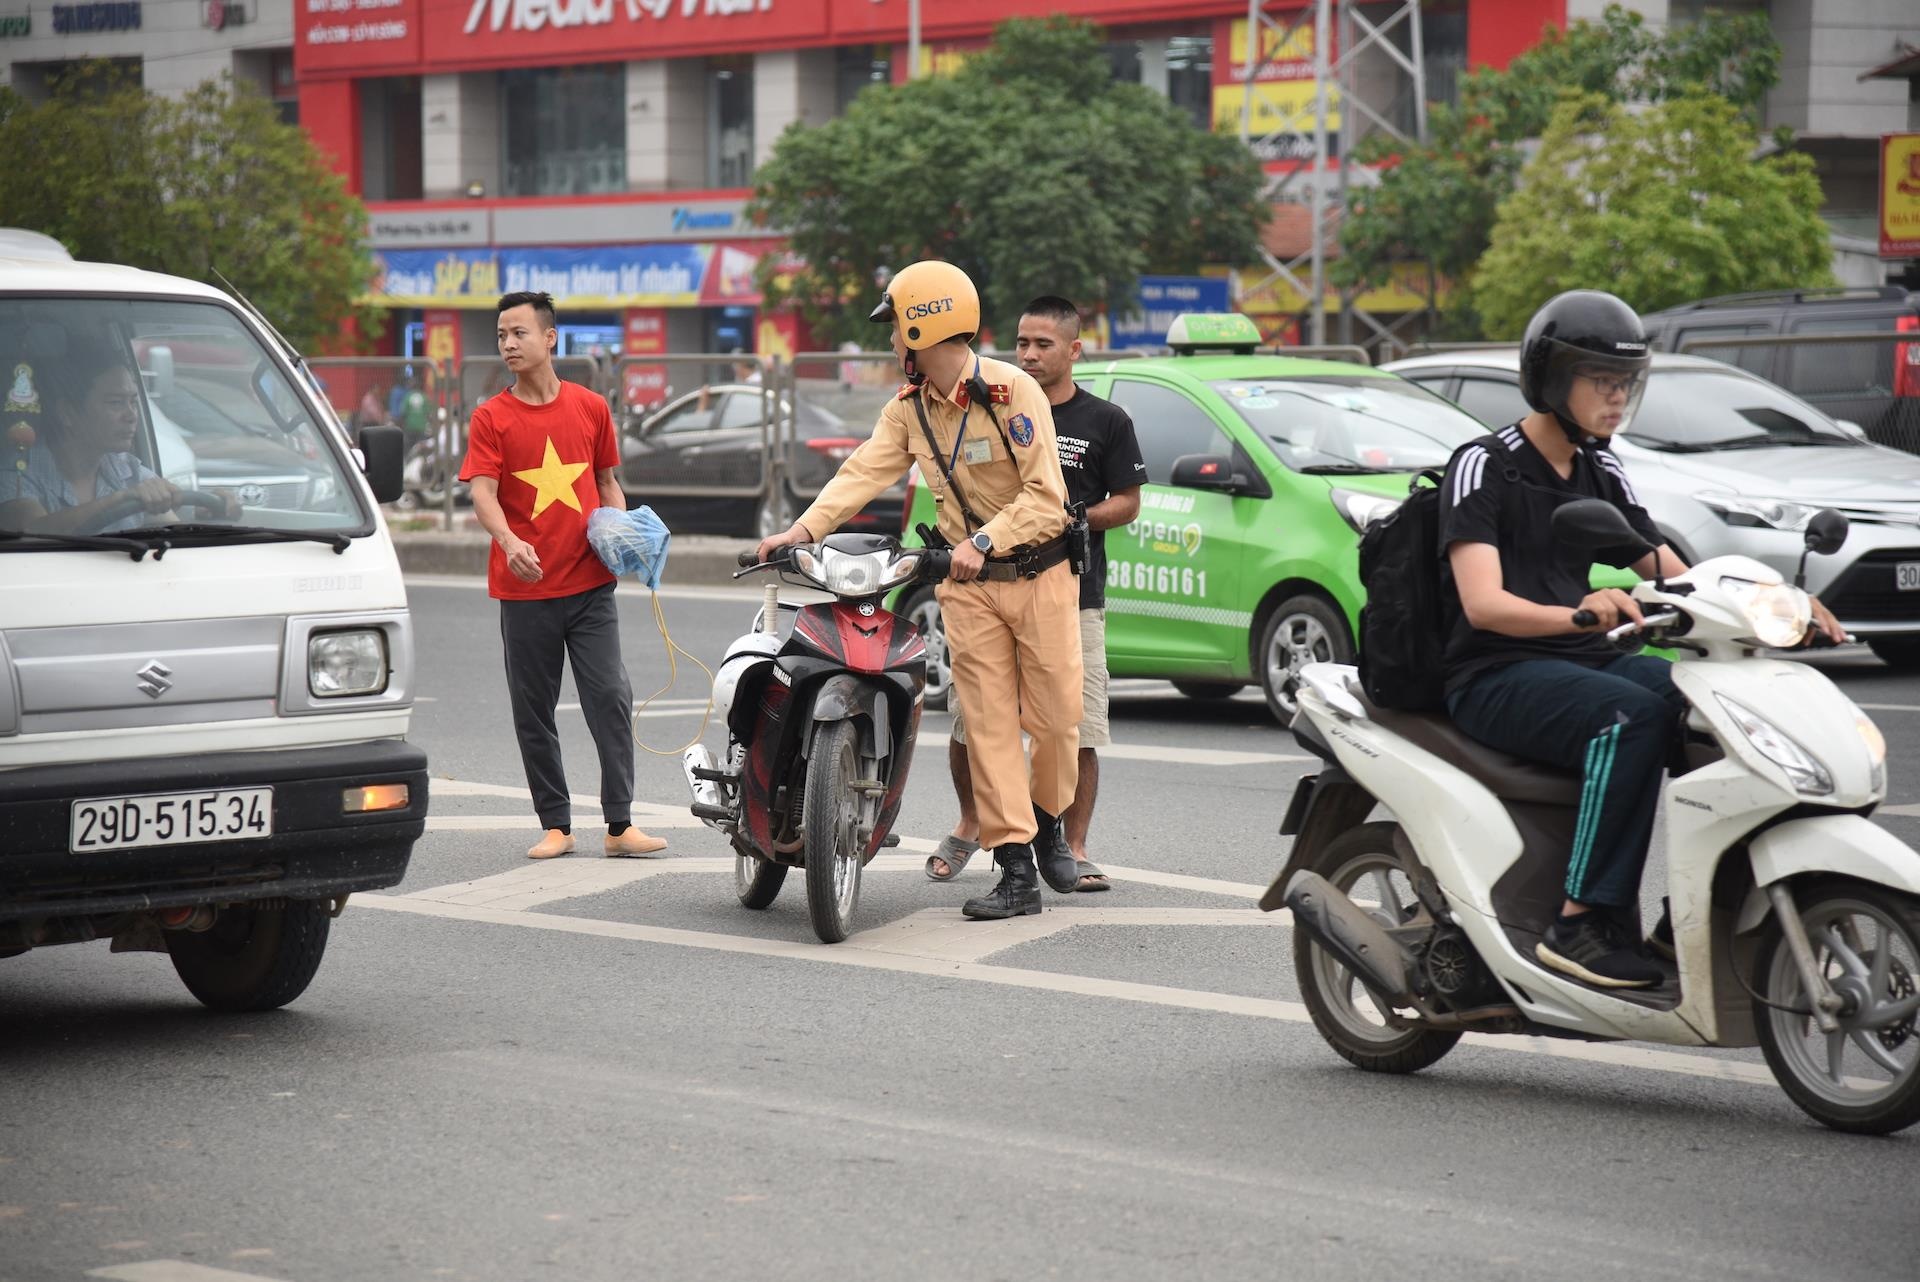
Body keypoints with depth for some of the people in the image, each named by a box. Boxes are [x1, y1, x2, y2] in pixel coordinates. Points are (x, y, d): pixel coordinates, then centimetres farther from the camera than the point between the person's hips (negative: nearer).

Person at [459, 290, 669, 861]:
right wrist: (510, 542, -29)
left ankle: (620, 824, -3)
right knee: (533, 713, 5)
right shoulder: (491, 418, 1)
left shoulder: (591, 408, 7)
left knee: (610, 698, -6)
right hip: (525, 588, 0)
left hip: (590, 583, 1)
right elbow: (483, 494, -10)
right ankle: (555, 825, 14)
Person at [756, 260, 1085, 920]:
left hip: (1039, 573, -4)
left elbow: (1046, 495, -19)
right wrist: (802, 529, -21)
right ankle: (1016, 872, -3)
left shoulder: (1014, 391, -14)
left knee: (1055, 716, 0)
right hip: (968, 582, 4)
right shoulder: (910, 408, 5)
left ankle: (1047, 826, 27)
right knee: (989, 723, -3)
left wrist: (983, 541, -30)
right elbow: (862, 472, -7)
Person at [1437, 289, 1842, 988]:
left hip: (1583, 664, 7)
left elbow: (1675, 577, 10)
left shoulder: (1602, 474, 15)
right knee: (1633, 716, -34)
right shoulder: (1484, 465, -8)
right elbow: (1483, 603, -20)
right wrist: (1579, 615, -39)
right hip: (1494, 677, -7)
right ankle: (1584, 923, -34)